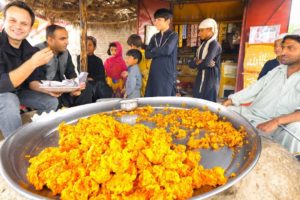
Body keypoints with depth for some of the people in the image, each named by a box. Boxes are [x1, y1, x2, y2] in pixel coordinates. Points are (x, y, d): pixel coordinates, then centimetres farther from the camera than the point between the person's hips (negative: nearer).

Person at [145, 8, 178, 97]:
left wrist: (154, 51, -1)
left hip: (168, 74, -5)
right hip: (154, 74, 5)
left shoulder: (173, 35, 1)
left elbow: (167, 50, -18)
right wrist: (161, 51, -8)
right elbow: (147, 54, 6)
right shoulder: (154, 37, 16)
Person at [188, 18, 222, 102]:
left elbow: (205, 62, -23)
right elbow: (191, 64, 8)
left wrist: (197, 62, -2)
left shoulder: (214, 45, -9)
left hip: (210, 82, -8)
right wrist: (199, 62, -12)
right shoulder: (203, 45, 14)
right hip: (200, 81, 8)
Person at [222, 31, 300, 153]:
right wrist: (230, 101, -1)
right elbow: (255, 88, 9)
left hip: (274, 127, -4)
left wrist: (277, 121, -33)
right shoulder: (277, 70, 11)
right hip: (248, 114, 5)